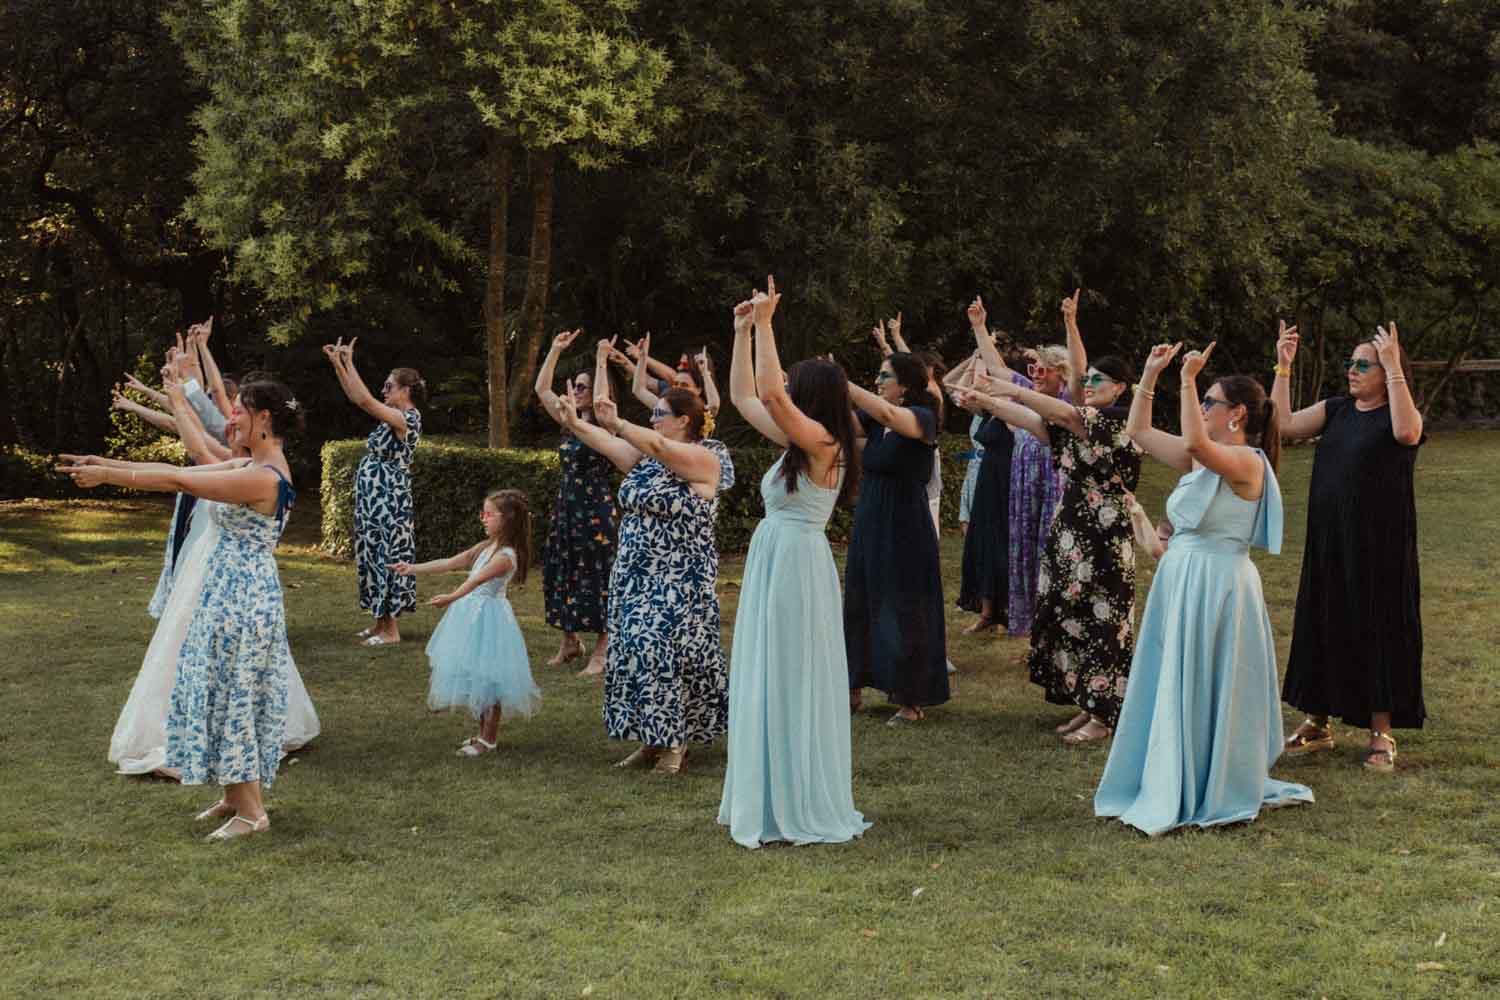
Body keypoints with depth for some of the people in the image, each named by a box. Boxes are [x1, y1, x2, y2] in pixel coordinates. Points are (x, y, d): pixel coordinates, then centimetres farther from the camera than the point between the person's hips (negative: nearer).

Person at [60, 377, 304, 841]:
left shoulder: (264, 477, -22)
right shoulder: (248, 467, 9)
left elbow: (176, 481, -21)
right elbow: (178, 472, 10)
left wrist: (106, 475, -14)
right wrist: (107, 465, 6)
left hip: (243, 598, -10)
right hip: (228, 593, 10)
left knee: (235, 695, -2)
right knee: (226, 693, 15)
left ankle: (252, 811, 7)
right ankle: (234, 796, 25)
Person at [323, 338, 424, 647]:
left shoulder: (407, 418, -16)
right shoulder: (395, 415, 11)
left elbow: (365, 400, -26)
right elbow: (356, 398, 16)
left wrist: (349, 363, -20)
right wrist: (338, 364, 8)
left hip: (389, 502, -10)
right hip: (375, 499, 10)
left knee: (387, 558, -6)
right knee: (374, 557, 13)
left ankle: (391, 630, -1)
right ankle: (381, 622, 20)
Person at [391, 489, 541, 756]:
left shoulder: (506, 556, -18)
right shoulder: (486, 546, 9)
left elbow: (478, 579, -31)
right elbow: (450, 563, 12)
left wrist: (452, 597, -42)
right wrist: (413, 568, 9)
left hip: (488, 619, -9)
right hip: (471, 615, 9)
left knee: (488, 677, -2)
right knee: (476, 677, 15)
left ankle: (489, 739, 8)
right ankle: (484, 733, 26)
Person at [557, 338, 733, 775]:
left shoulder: (703, 459, -11)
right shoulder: (647, 457, 13)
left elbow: (662, 447, -28)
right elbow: (604, 440, 9)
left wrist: (617, 423, -33)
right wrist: (575, 423, -6)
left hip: (678, 579, -8)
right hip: (636, 573, 8)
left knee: (668, 651, -7)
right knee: (637, 651, 7)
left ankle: (677, 743, 4)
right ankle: (652, 739, 15)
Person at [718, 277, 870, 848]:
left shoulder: (821, 442, -14)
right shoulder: (798, 442, 11)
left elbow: (769, 393, -27)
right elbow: (744, 397, 19)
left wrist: (765, 322, -20)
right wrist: (744, 330, 16)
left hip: (796, 565, -9)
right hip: (772, 564, 9)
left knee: (793, 683, -2)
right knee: (766, 684, 13)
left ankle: (807, 810, 7)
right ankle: (772, 803, 22)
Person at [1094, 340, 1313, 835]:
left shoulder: (1247, 461, -14)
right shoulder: (1199, 459, 11)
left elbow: (1195, 443, -34)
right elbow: (1139, 431, 18)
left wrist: (1189, 380, -28)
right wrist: (1150, 374, 11)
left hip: (1218, 586, -9)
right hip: (1179, 582, 9)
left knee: (1206, 692, 0)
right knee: (1172, 690, 14)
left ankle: (1216, 795, 13)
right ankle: (1173, 788, 26)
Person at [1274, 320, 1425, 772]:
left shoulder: (1399, 413, -5)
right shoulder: (1335, 410, 9)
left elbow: (1406, 433, -30)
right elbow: (1283, 425, -3)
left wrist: (1393, 368, -30)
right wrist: (1283, 367, -8)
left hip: (1380, 546, -5)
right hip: (1328, 541, 5)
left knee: (1377, 628, -1)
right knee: (1323, 626, 10)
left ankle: (1381, 734, 8)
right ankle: (1319, 722, 22)